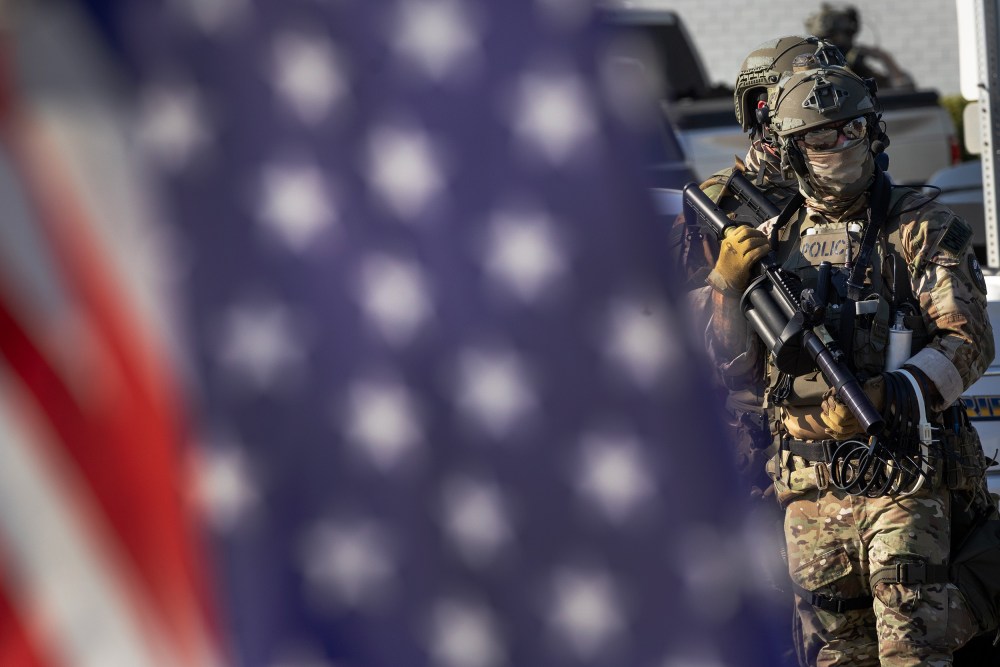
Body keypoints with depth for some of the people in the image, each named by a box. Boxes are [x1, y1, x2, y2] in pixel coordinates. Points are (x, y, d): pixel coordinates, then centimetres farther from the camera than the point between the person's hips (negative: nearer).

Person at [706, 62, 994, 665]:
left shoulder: (921, 229, 2)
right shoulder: (774, 244, 14)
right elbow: (738, 369, 15)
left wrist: (889, 395, -23)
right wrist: (729, 289, -3)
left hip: (905, 479, -4)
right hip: (811, 490, 4)